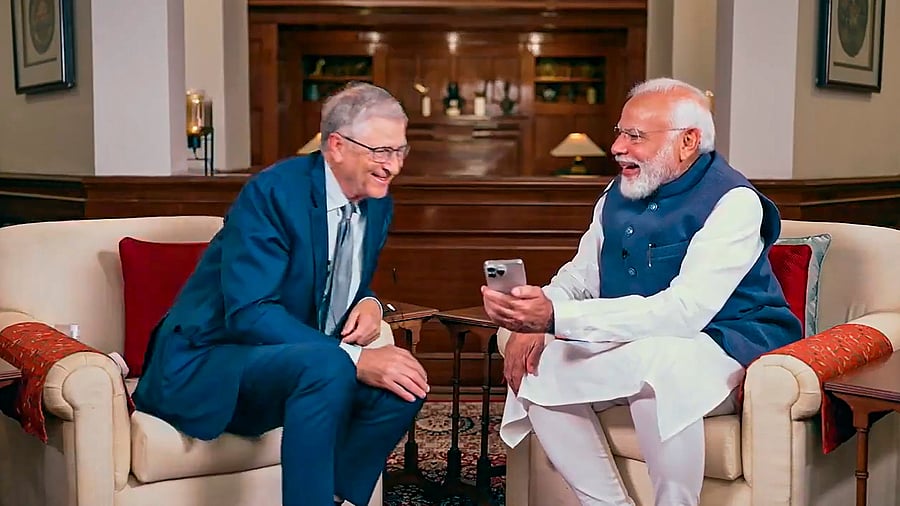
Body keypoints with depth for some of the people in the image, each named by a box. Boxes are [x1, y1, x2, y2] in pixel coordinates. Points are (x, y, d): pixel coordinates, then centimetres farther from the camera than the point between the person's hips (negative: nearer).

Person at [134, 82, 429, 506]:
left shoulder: (377, 203, 3)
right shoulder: (273, 192, -20)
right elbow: (248, 312, -27)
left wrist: (368, 304, -9)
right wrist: (354, 359, -33)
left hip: (296, 364, 7)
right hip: (207, 362, -7)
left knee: (403, 384, -14)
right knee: (327, 366, -34)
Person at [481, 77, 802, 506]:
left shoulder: (733, 202, -18)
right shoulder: (618, 194, 6)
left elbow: (682, 312, -30)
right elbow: (579, 277, 12)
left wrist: (556, 318, -37)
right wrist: (531, 323, -12)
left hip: (727, 346, -7)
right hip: (631, 350, 8)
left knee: (655, 357, -37)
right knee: (535, 368, -9)